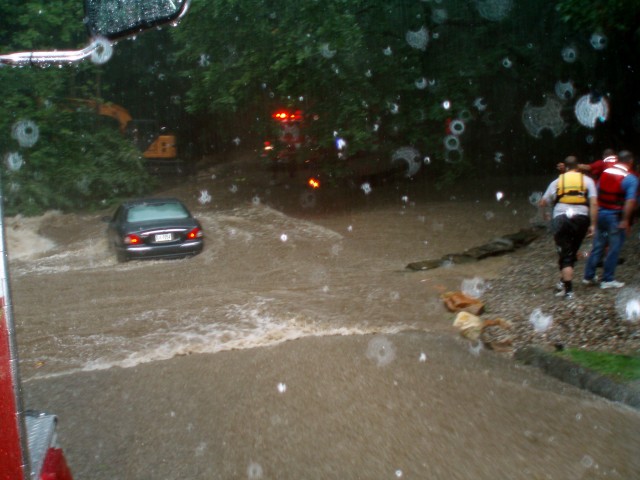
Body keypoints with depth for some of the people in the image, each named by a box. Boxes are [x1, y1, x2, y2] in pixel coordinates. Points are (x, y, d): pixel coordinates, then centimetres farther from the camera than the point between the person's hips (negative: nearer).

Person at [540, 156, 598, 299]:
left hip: (561, 218, -1)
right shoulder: (587, 180, 10)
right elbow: (594, 203, -2)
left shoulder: (557, 181, 12)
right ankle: (564, 281, 25)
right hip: (581, 218, 1)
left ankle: (568, 289, -4)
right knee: (572, 252, 19)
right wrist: (592, 225, -2)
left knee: (565, 255, 3)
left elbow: (542, 204, 16)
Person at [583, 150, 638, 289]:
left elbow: (597, 193, 12)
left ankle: (588, 277, 17)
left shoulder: (605, 172, 7)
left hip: (601, 213, 6)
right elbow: (630, 201, -19)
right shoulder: (631, 178, -11)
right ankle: (607, 280, 8)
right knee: (614, 249, 4)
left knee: (597, 246, 14)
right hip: (616, 216, -6)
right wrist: (625, 220, -18)